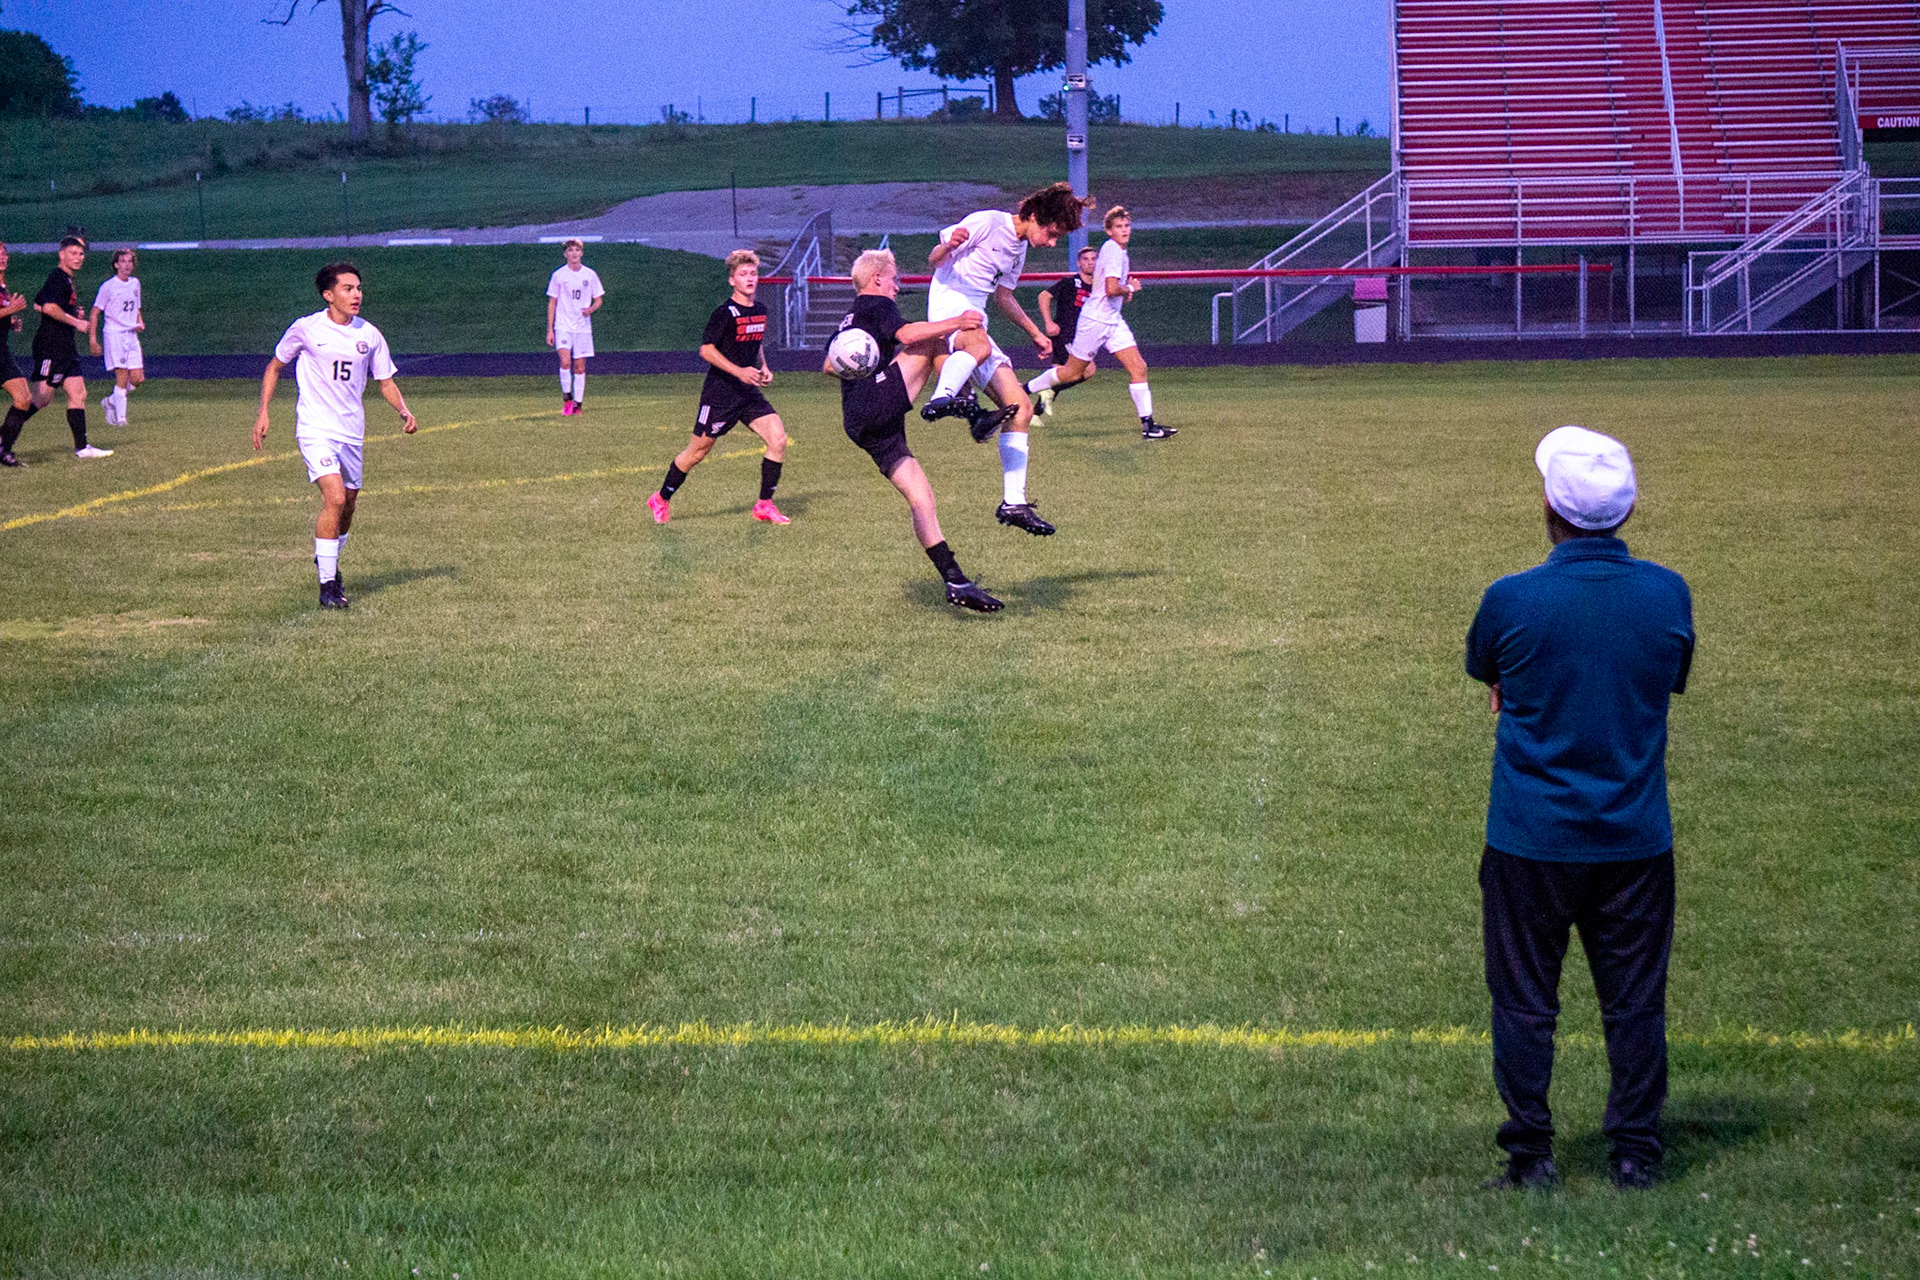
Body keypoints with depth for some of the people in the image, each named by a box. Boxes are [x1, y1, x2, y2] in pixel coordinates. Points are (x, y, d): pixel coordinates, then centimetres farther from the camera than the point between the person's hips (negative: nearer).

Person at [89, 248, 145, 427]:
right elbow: (95, 313, -4)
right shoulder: (108, 286, -5)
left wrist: (140, 323, 5)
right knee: (122, 376, -13)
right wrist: (92, 339, -10)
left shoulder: (135, 283, 14)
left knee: (138, 378, -1)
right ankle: (120, 417, -6)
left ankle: (111, 401, 20)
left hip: (131, 335, 6)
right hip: (114, 334, -6)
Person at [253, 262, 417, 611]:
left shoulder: (369, 335, 3)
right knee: (335, 498, -21)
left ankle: (329, 562, 42)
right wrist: (263, 413, 1)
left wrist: (403, 410, -6)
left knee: (347, 505, 13)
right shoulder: (306, 329, -6)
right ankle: (327, 585, -15)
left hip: (352, 431, 5)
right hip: (316, 428, -5)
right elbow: (274, 367, 8)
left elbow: (386, 382, 13)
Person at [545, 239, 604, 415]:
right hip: (563, 326, -1)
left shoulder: (590, 275, 5)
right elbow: (552, 303, 6)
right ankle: (567, 397, -4)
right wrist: (550, 330, 2)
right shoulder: (558, 275, 2)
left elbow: (598, 300, 12)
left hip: (583, 326, 1)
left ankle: (578, 403, 11)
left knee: (580, 366, 2)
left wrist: (590, 309, -12)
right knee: (565, 361, -19)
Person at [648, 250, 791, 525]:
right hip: (720, 391, -6)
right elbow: (706, 349, -16)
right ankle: (661, 500, 22)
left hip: (748, 391, 7)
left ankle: (764, 505, -1)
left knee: (778, 438, -10)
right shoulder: (725, 313, -14)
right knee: (698, 450, 2)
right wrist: (739, 371, -23)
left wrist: (763, 368, 8)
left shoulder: (760, 311, 10)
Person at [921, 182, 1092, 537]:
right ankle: (942, 399, -67)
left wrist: (1035, 333, 37)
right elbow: (934, 259, -8)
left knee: (1021, 408, 2)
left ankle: (1014, 503, 4)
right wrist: (949, 246, -30)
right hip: (950, 304, -8)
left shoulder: (1019, 248, 19)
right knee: (978, 342, -44)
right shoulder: (988, 223, -6)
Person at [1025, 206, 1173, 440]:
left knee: (1138, 368, -3)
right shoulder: (1113, 250, -16)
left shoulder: (1120, 252, 14)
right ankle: (1025, 390, 21)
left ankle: (1148, 425, -6)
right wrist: (1130, 289, -9)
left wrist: (1125, 291, 10)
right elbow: (1111, 289, -27)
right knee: (1073, 372, 2)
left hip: (1114, 320, 9)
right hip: (1096, 320, -9)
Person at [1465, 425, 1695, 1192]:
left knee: (1524, 1001, 9)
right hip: (1637, 840, 2)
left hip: (1531, 841, -2)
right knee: (1635, 1002, 11)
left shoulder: (1512, 600, -15)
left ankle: (1531, 1157, 12)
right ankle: (1635, 1153, 16)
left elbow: (1484, 671, 6)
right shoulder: (1668, 594, -6)